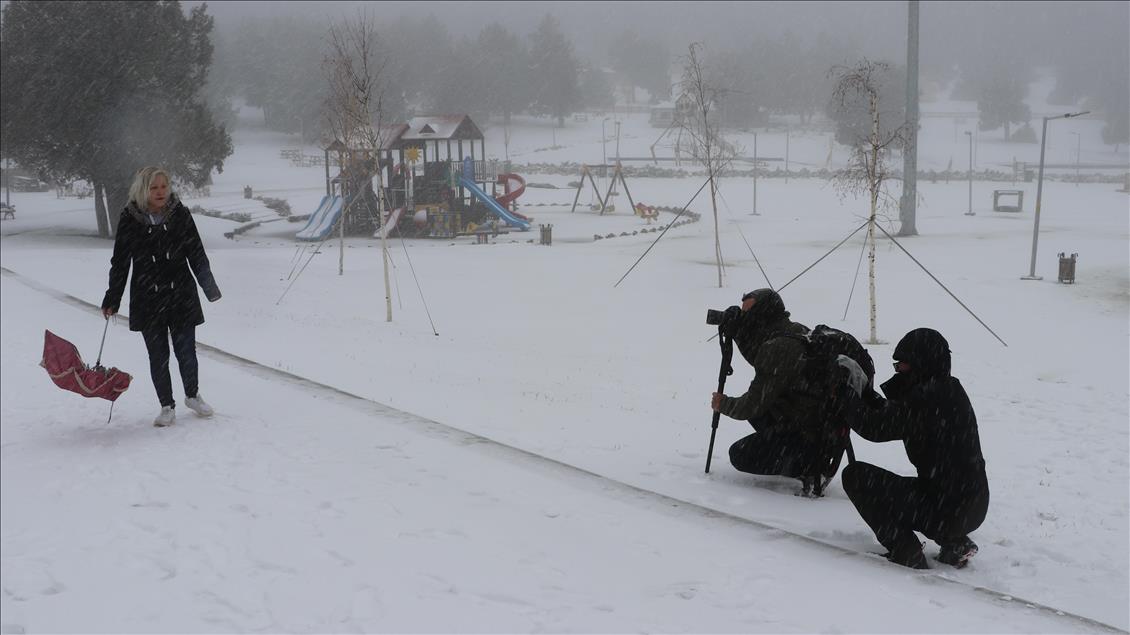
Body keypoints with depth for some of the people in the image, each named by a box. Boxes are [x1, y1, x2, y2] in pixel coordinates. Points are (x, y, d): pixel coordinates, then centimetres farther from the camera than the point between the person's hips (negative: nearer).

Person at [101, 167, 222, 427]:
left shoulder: (180, 214, -2)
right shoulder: (130, 220, -3)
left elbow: (197, 254, 6)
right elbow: (120, 262, 5)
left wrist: (209, 287, 4)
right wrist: (112, 300, 7)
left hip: (182, 296, 0)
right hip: (147, 300, 0)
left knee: (186, 352, 5)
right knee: (158, 356, 4)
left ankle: (192, 395, 31)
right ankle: (167, 406, 20)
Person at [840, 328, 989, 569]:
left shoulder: (925, 398, -20)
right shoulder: (950, 389, 10)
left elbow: (875, 427, -15)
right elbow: (892, 416, 18)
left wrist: (848, 398, 1)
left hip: (946, 510, -9)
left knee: (855, 475, -2)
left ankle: (905, 552, -2)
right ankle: (955, 543, 20)